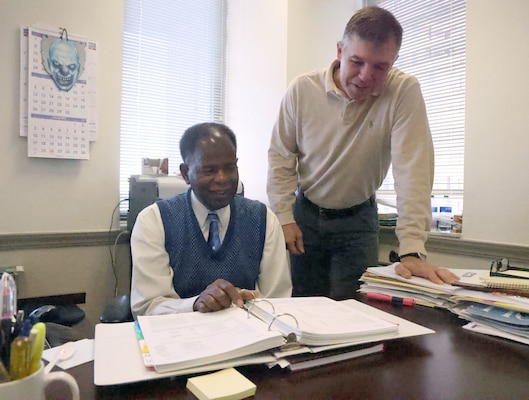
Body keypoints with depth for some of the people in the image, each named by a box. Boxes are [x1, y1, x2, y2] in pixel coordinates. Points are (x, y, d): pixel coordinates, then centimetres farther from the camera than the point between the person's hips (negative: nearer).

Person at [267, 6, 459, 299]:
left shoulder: (405, 92, -18)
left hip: (358, 220, -1)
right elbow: (280, 157, -4)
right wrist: (284, 217, -9)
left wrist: (412, 250, -32)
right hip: (305, 213, 2)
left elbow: (413, 169, -25)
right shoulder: (301, 90, -13)